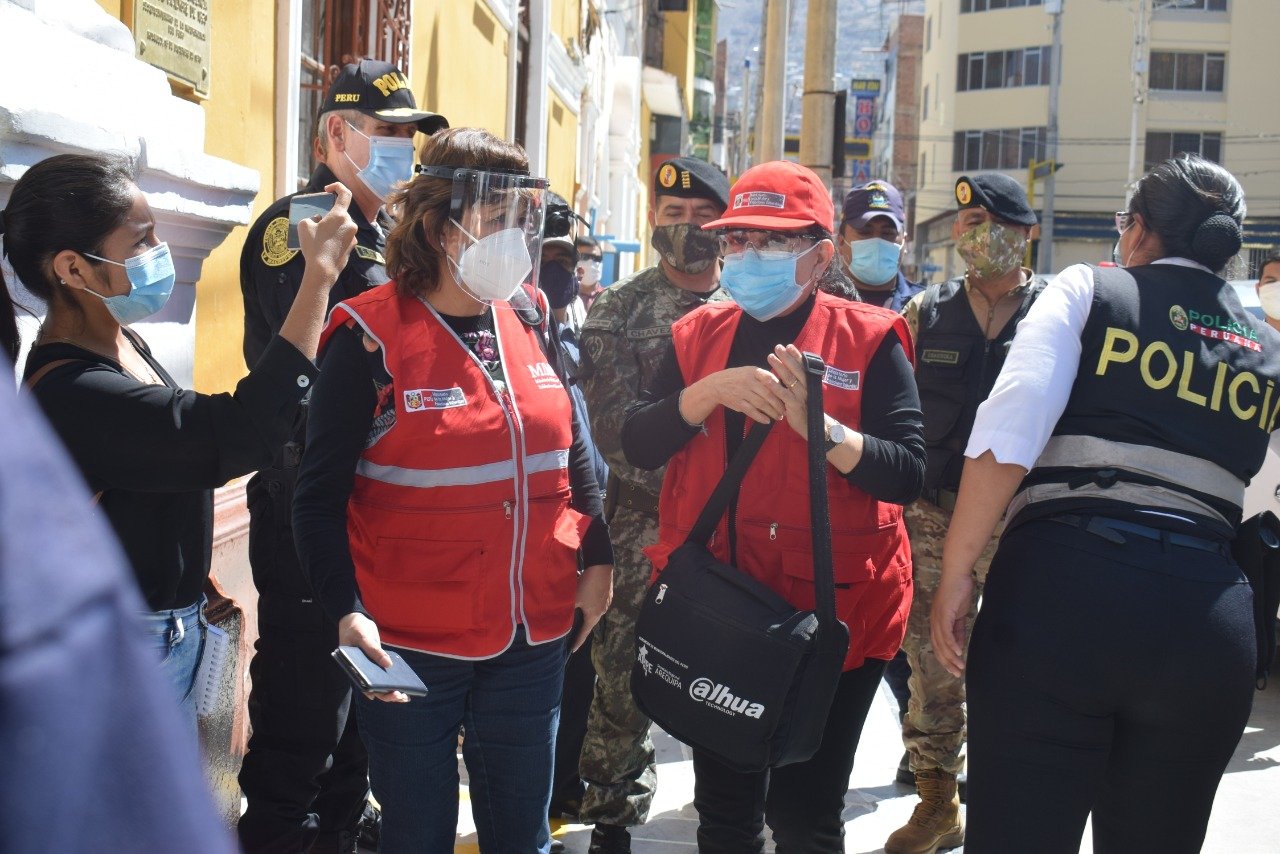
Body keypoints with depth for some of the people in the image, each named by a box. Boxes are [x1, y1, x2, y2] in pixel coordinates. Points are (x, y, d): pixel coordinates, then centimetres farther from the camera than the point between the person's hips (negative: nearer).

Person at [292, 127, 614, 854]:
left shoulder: (530, 321, 4)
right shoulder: (372, 338, -12)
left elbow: (572, 451, 17)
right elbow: (321, 498, -11)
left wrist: (598, 560, 13)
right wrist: (347, 611, -21)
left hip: (532, 642, 5)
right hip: (410, 645, -5)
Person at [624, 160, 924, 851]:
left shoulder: (868, 339, -6)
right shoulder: (698, 334, 7)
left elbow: (907, 475, -14)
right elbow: (638, 445, -3)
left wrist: (819, 425, -28)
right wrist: (708, 393, -19)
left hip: (828, 607, -4)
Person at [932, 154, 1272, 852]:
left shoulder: (1090, 290, 6)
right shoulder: (1267, 350, 18)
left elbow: (1011, 426, -9)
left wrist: (956, 572, -9)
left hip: (1062, 590, -3)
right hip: (1210, 618, 4)